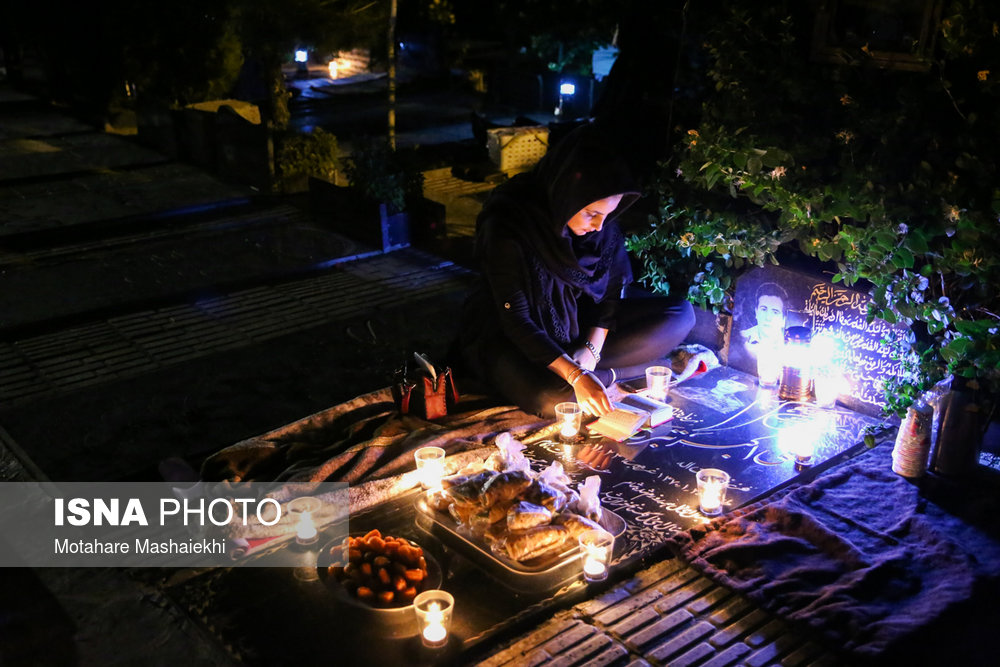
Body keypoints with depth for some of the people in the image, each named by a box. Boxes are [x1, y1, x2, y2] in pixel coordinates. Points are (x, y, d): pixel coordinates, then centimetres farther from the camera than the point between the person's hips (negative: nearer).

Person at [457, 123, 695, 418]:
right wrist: (577, 377, -33)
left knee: (680, 314, -7)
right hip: (508, 338, -6)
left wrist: (592, 348, -17)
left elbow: (612, 290, 0)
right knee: (553, 397, -40)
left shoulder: (603, 225, -10)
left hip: (576, 323, 7)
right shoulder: (508, 225, -26)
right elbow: (516, 319, -26)